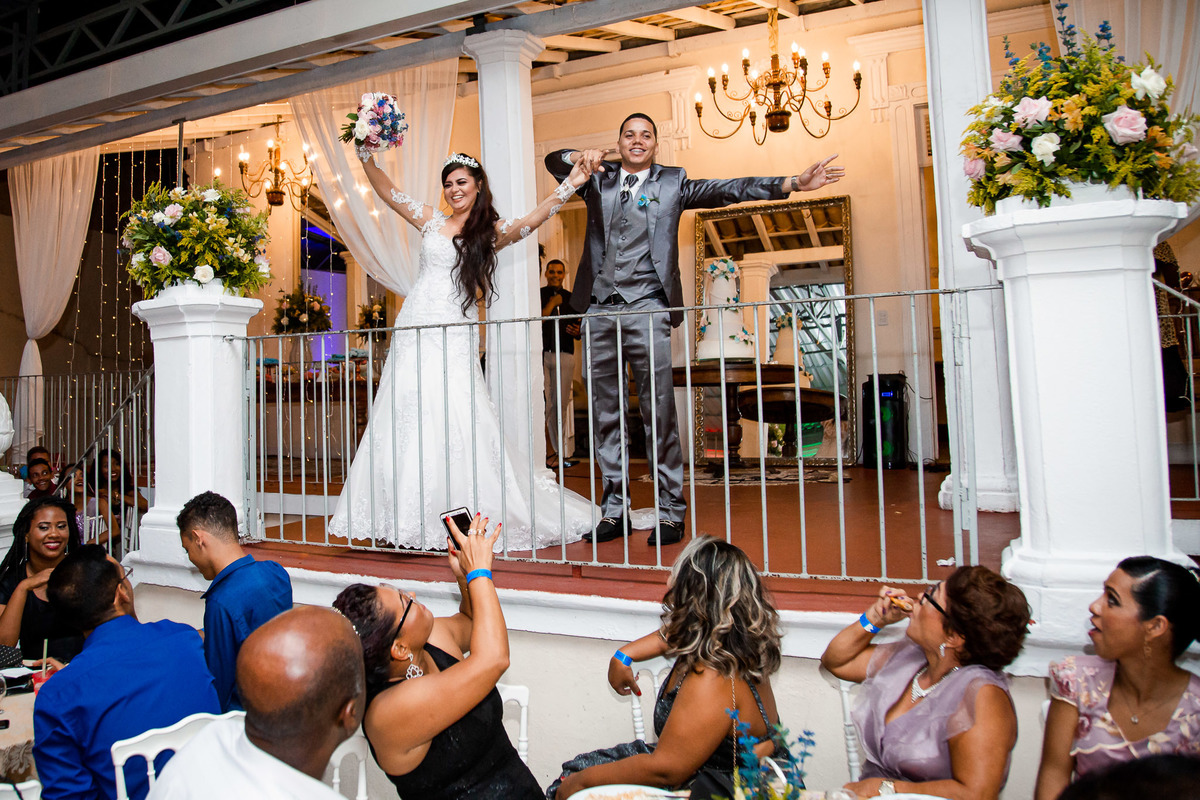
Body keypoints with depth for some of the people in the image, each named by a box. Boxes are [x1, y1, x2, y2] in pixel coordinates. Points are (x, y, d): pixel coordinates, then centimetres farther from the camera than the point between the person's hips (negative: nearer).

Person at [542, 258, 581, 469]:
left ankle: (564, 452, 4)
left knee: (562, 404, -2)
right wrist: (551, 304, -6)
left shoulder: (571, 298, 14)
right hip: (542, 354, -1)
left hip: (564, 355, 1)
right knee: (548, 405, -2)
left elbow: (578, 330, 17)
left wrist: (576, 332, -5)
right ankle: (562, 451, 7)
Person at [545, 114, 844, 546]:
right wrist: (581, 158, -8)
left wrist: (793, 183, -4)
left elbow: (729, 189, 5)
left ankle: (670, 513, 3)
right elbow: (553, 161, 15)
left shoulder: (672, 182, 11)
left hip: (646, 309, -3)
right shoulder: (599, 180, 18)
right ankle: (613, 510, 15)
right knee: (605, 416, 6)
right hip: (599, 311, 3)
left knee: (659, 413, -6)